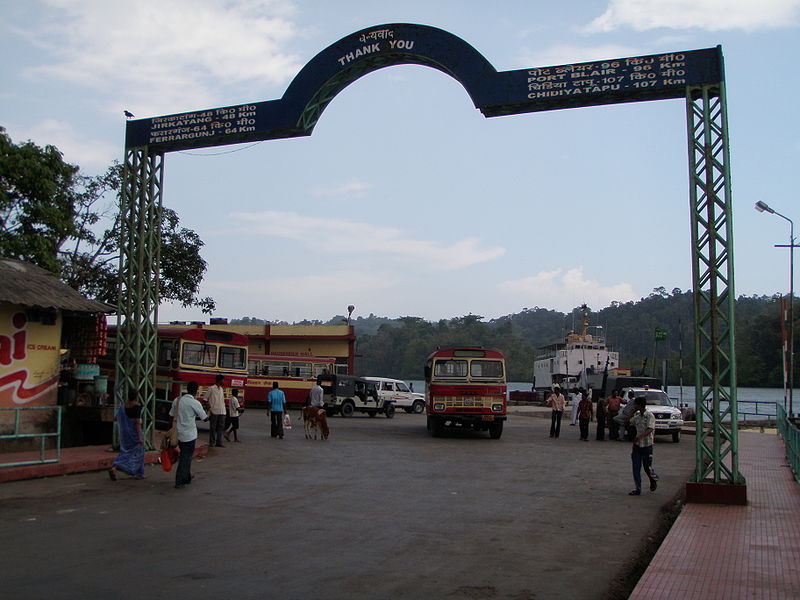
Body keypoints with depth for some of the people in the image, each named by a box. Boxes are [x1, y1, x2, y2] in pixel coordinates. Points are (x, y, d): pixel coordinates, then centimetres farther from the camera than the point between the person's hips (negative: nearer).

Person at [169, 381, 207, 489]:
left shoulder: (177, 400, 1)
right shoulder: (195, 403, -13)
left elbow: (172, 416, 4)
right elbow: (204, 418, -6)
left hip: (178, 434, 6)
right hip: (189, 435, -5)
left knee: (184, 456, 20)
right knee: (186, 457, 3)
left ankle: (187, 478, 31)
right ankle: (179, 481, 1)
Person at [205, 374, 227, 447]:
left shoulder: (221, 389, 16)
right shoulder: (211, 388, -4)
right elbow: (205, 398, -4)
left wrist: (224, 408, 14)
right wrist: (209, 408, -12)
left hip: (222, 411, 6)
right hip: (214, 411, -6)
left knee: (221, 427, 4)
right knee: (213, 427, 2)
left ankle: (219, 442, 8)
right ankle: (212, 442, 11)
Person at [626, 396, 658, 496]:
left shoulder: (650, 416, -13)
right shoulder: (637, 416, 7)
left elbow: (650, 429, -24)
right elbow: (628, 422, 21)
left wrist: (640, 436, -39)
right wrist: (633, 412, 11)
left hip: (647, 444, -6)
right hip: (637, 444, 6)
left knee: (647, 466, 4)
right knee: (636, 468, 1)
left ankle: (653, 482, 33)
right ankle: (638, 489, 6)